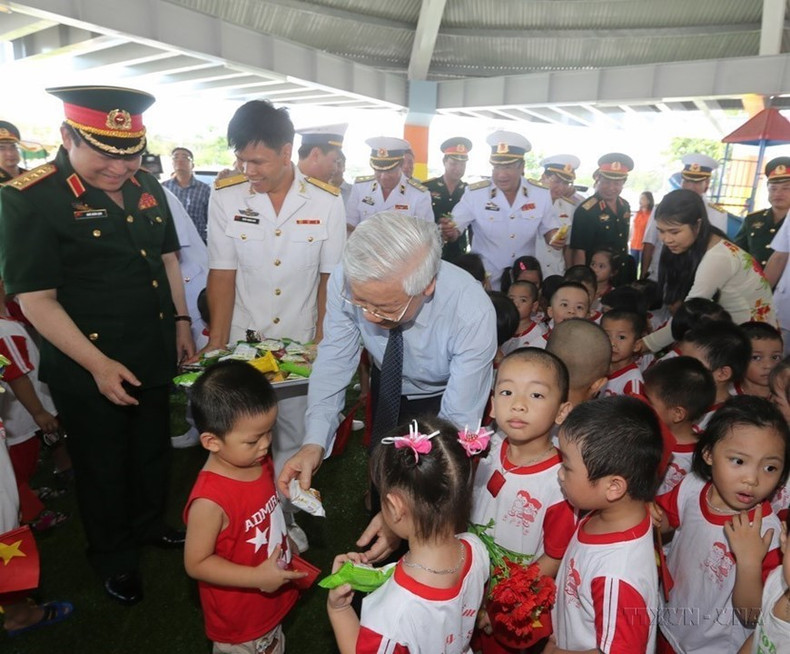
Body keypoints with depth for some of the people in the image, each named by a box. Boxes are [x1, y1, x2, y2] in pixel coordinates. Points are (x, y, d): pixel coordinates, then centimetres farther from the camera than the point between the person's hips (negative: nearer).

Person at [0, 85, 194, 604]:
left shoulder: (148, 187, 2)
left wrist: (182, 321, 10)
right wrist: (98, 365, -22)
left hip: (154, 356, 6)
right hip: (89, 367, -5)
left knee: (154, 450, 23)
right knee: (103, 468, 15)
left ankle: (150, 524, 50)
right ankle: (116, 559, 40)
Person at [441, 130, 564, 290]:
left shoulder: (541, 194, -5)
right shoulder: (474, 193, -12)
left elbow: (548, 228, 7)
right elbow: (456, 227, -11)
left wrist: (554, 238, -15)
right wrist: (450, 231, -34)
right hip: (485, 278, -2)